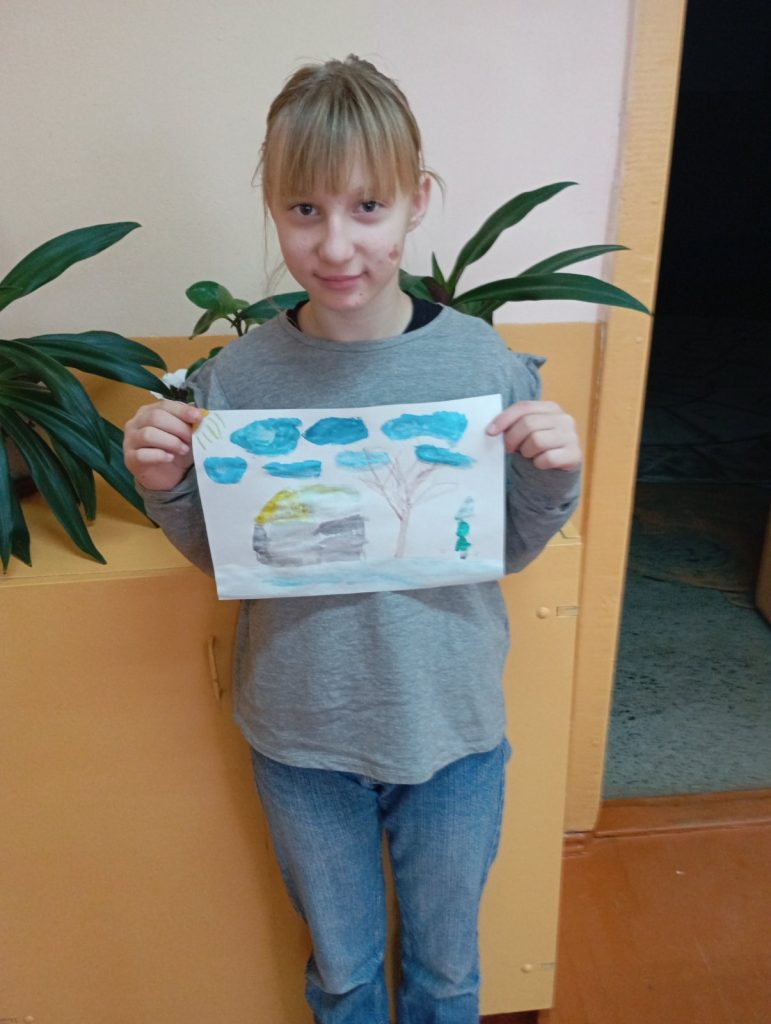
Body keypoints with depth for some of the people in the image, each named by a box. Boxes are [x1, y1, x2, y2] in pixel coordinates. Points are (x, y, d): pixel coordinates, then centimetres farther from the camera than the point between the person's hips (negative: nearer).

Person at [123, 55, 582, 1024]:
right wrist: (165, 489, -19)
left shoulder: (484, 360, -15)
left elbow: (510, 550, -3)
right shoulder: (238, 374, -13)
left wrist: (552, 478, -22)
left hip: (452, 725, 0)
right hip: (301, 734, 1)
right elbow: (217, 556, 0)